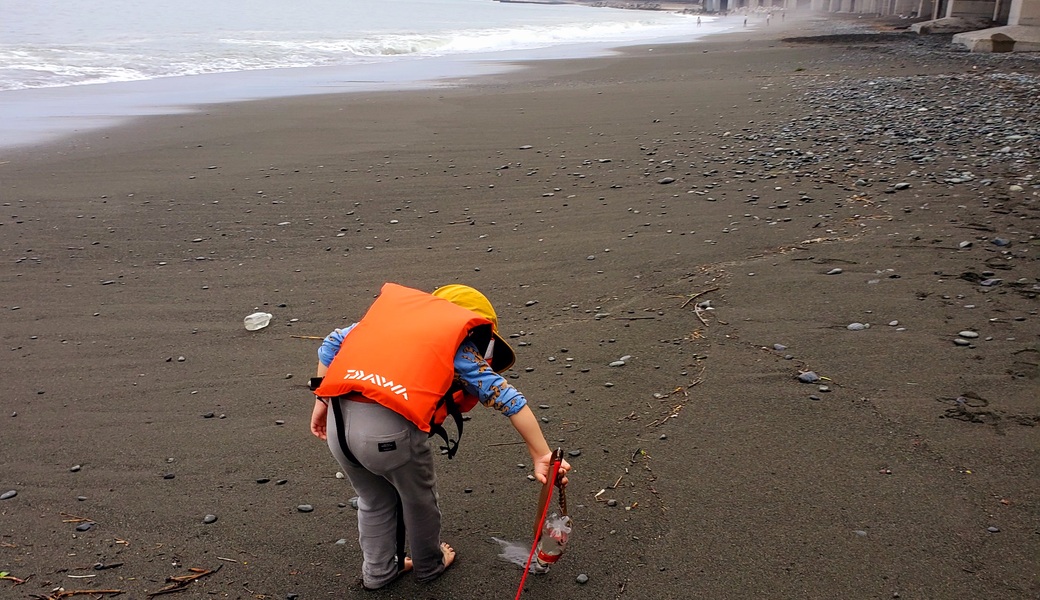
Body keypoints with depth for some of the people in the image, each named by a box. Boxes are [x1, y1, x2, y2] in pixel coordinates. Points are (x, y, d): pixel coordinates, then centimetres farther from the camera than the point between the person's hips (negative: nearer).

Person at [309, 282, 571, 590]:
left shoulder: (393, 309, 26)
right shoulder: (458, 345, 12)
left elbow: (332, 344, 22)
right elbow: (506, 397, 7)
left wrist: (322, 402, 28)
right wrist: (542, 456, 8)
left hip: (338, 421, 5)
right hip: (390, 428, -4)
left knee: (374, 501, 31)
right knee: (419, 499, 26)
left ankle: (378, 571, 48)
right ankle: (429, 565, 49)